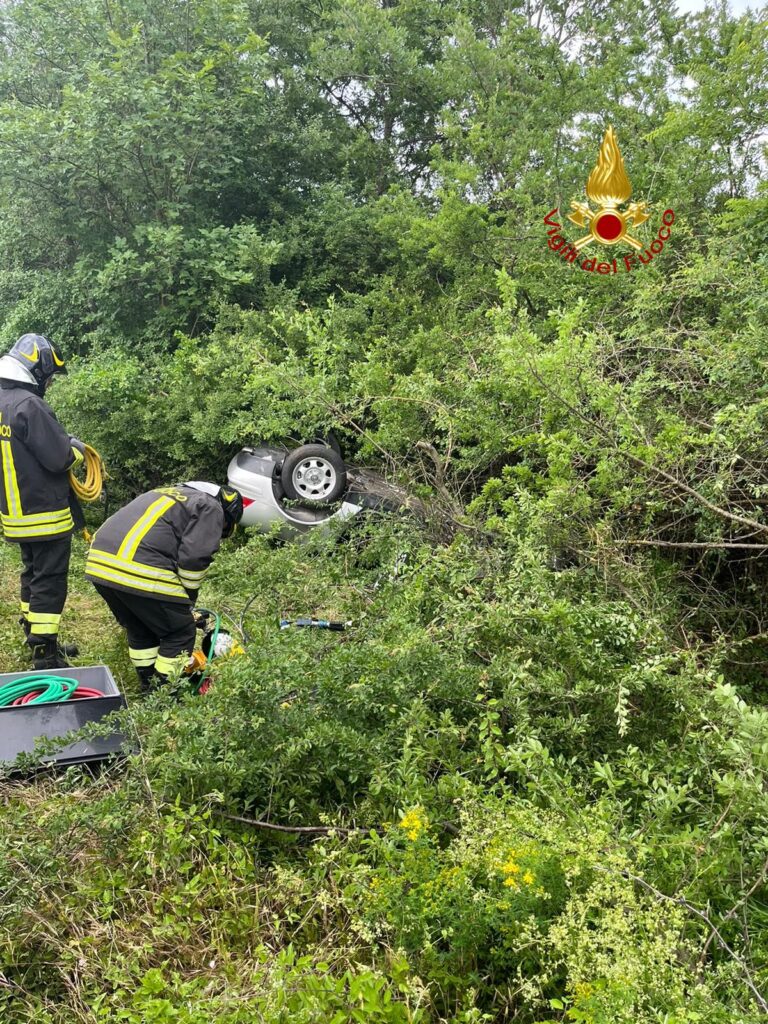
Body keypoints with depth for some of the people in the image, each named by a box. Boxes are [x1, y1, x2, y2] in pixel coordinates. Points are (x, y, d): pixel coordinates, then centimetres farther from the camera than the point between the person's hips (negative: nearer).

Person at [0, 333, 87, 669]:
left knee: (32, 576, 19)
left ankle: (38, 642, 30)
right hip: (45, 514, -9)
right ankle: (45, 658, 2)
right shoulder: (29, 404, -21)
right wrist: (78, 447, -1)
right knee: (49, 583, -2)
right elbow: (58, 458, -21)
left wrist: (62, 442, 14)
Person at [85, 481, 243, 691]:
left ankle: (149, 690, 34)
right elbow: (194, 558, -6)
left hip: (98, 562, 9)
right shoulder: (211, 508, 7)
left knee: (139, 631, 27)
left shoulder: (174, 493, 32)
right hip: (138, 572, -9)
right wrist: (188, 600, 12)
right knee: (181, 632, 9)